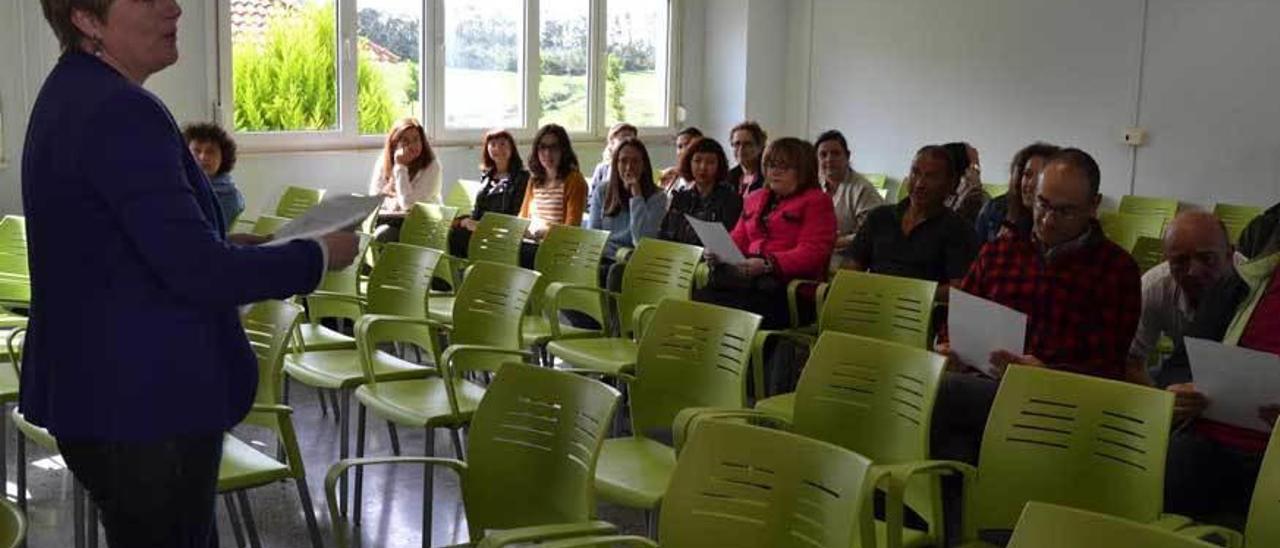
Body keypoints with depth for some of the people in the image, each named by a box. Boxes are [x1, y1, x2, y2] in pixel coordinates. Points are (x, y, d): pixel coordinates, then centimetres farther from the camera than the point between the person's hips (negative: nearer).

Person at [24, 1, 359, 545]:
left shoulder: (70, 93, 11)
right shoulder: (122, 113, -23)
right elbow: (198, 272, -24)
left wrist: (222, 244, 12)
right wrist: (319, 255, -12)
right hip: (144, 403, -10)